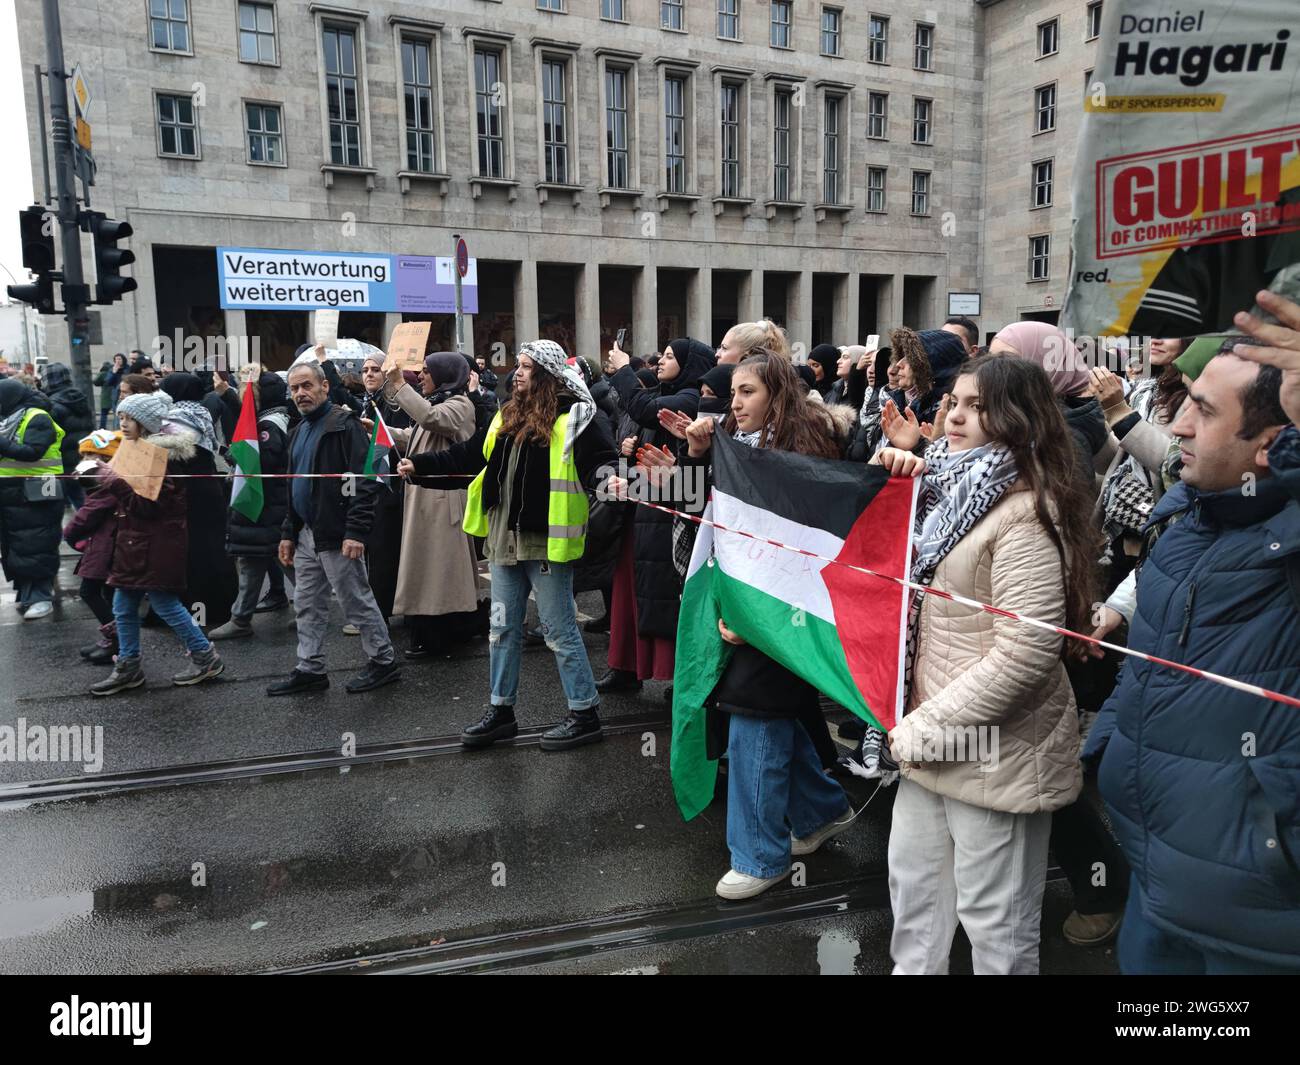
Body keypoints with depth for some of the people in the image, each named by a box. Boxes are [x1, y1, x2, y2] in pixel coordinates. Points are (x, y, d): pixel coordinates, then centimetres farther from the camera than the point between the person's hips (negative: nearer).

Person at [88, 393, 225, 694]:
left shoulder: (163, 454, -17)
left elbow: (149, 504, -22)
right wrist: (107, 475, 7)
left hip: (156, 544, -10)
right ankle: (128, 666, 22)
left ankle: (205, 657, 11)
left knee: (165, 604, -3)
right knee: (123, 607, 11)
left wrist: (115, 481, -23)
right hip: (136, 541, 10)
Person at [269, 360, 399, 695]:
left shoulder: (344, 425, -12)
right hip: (307, 534, 9)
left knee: (357, 601, 1)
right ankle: (310, 669, 23)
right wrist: (288, 532, 16)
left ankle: (384, 661, 15)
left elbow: (364, 481, -19)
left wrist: (355, 531, -24)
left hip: (337, 535, -9)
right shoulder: (299, 431, 16)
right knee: (307, 606, 13)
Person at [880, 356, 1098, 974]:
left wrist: (927, 727, -19)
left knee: (993, 917, 10)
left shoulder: (1022, 514, -19)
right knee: (912, 879, 24)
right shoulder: (949, 489, 8)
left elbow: (1025, 653, -25)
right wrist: (887, 482, 5)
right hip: (932, 735, 9)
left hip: (994, 748, -9)